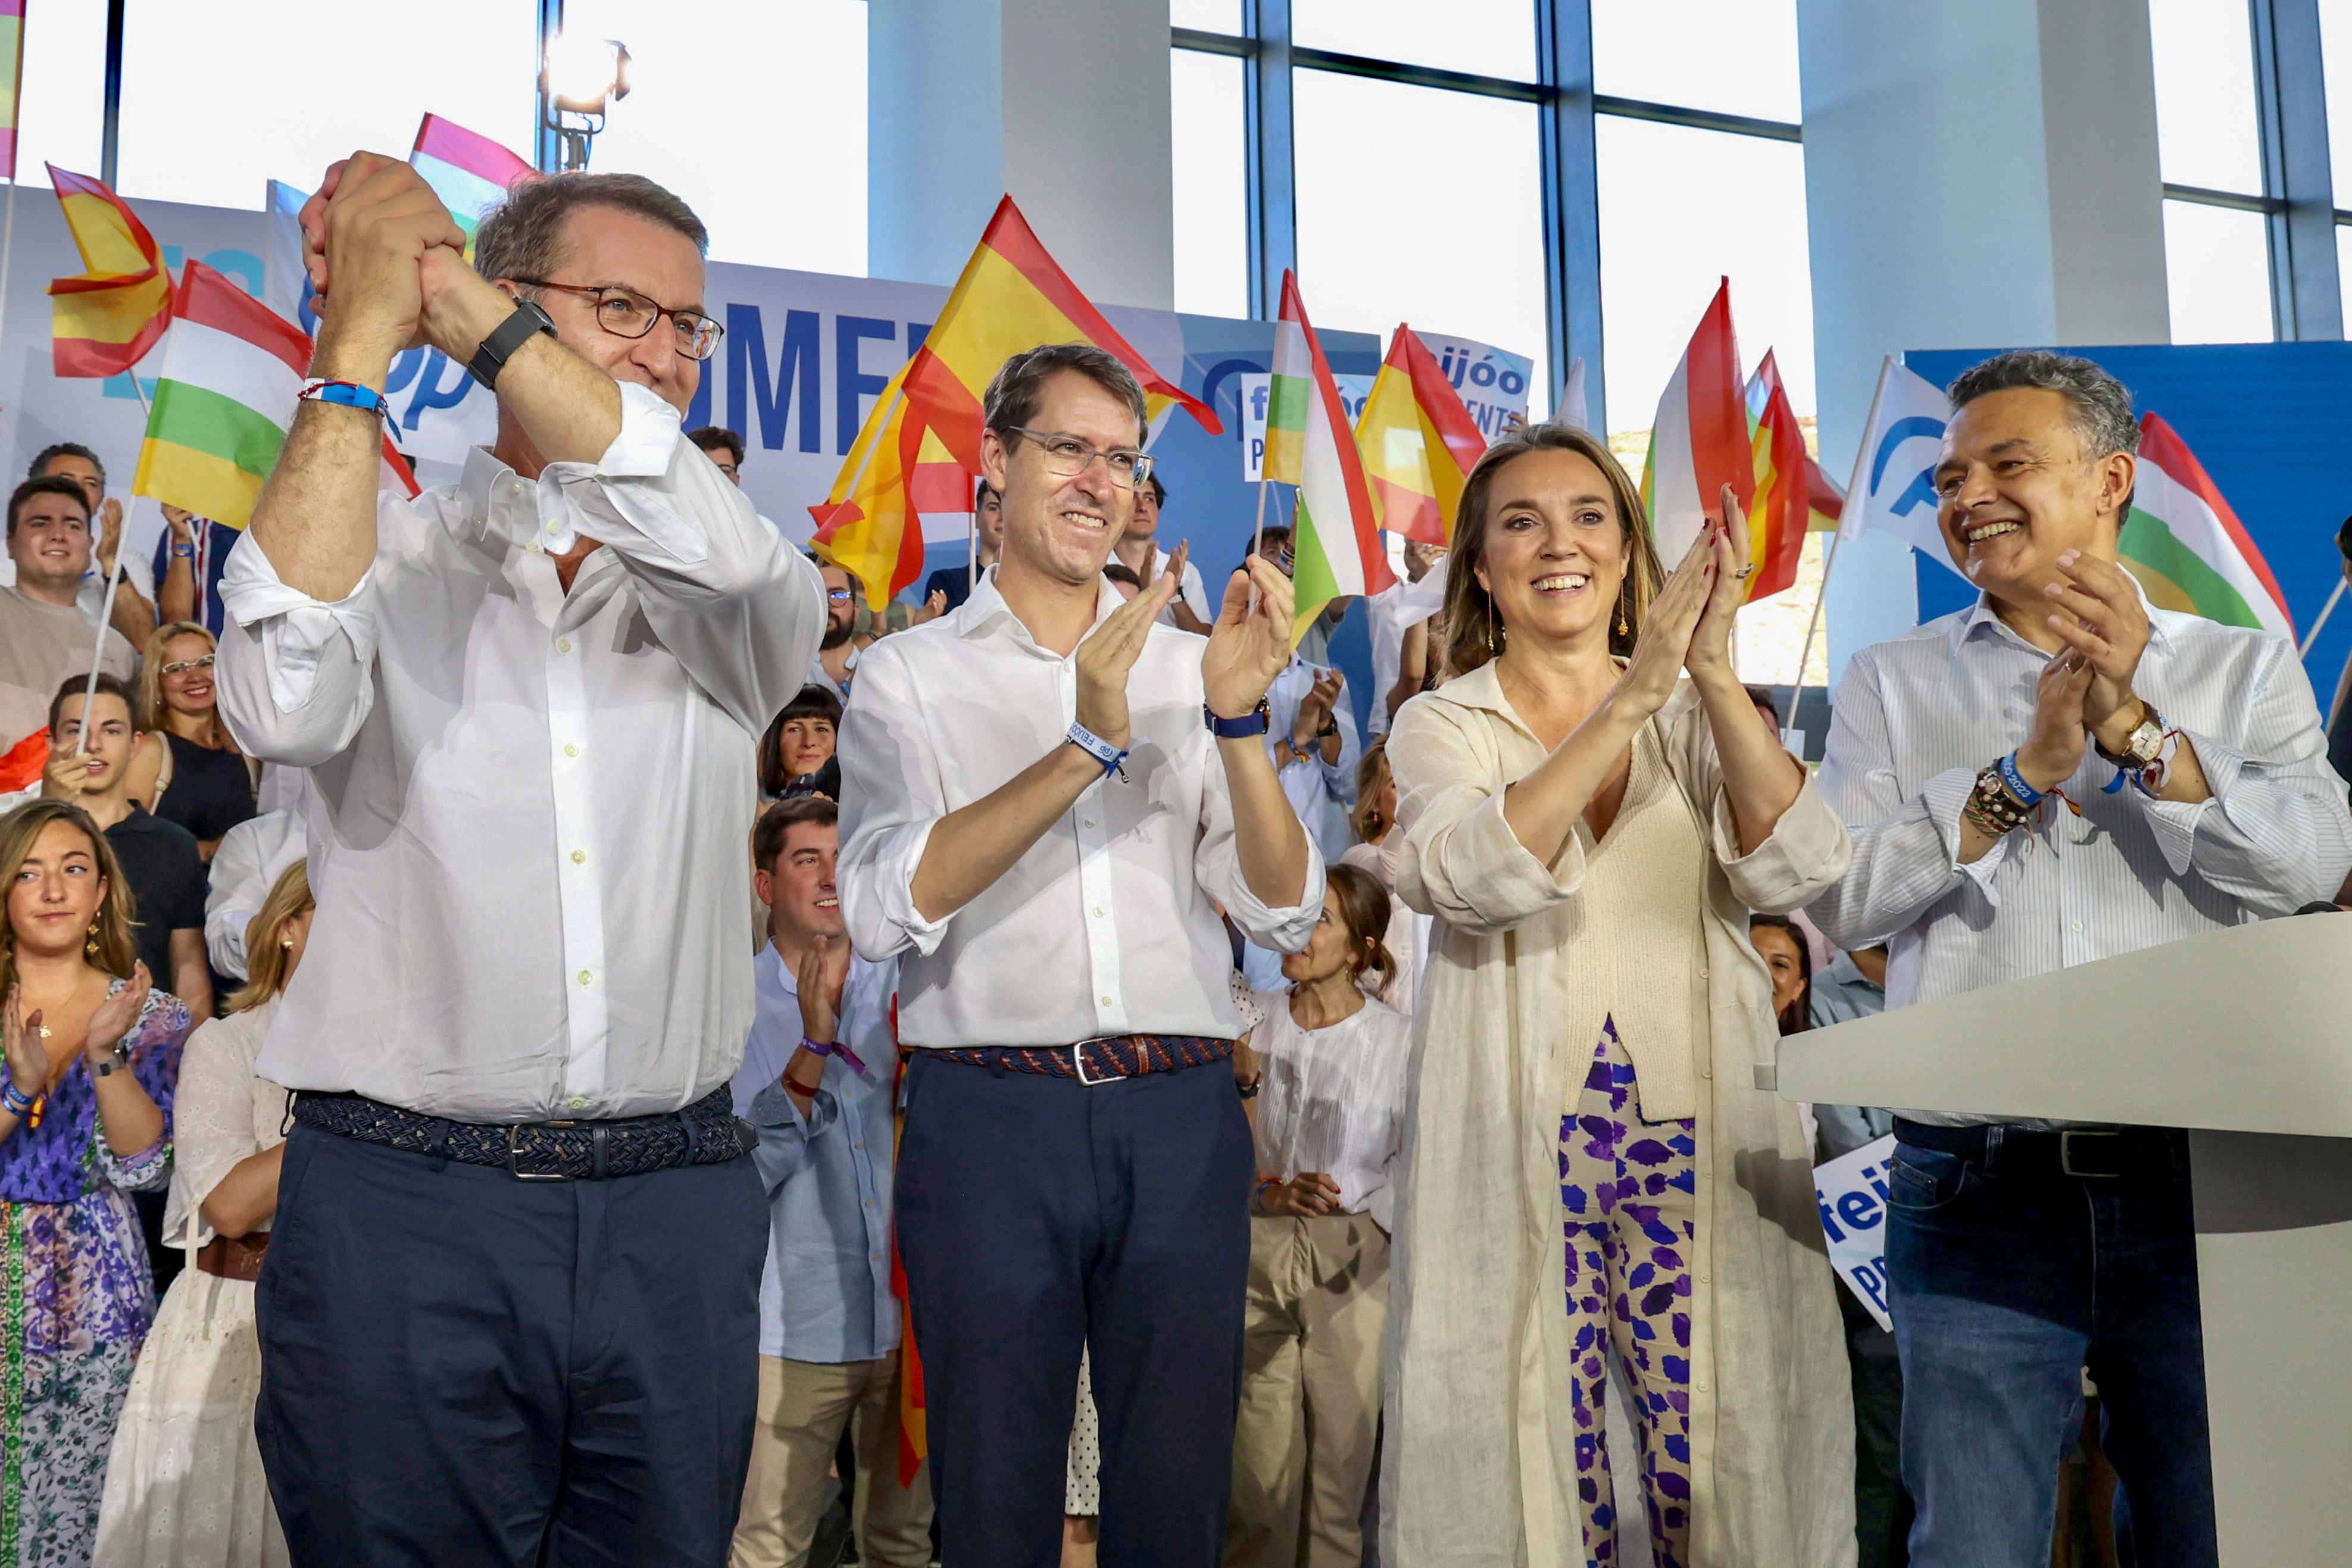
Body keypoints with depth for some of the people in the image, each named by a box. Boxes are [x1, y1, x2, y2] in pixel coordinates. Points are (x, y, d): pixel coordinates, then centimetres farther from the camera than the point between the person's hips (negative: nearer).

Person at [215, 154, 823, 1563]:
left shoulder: (734, 601, 9)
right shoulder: (384, 557, 4)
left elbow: (725, 551, -16)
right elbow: (286, 705, -18)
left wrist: (457, 301, -12)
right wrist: (363, 334, -13)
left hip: (674, 1219, 2)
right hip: (403, 1200, -2)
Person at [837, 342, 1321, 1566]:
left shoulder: (1185, 667, 10)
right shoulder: (910, 675, 3)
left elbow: (1286, 913, 2)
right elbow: (884, 910, -14)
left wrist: (1238, 718, -14)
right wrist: (1084, 748, -21)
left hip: (1181, 1117, 2)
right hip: (991, 1110, -2)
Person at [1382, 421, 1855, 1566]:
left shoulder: (1698, 712, 11)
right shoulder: (1441, 725, 5)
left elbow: (1795, 869, -7)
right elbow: (1473, 880, -16)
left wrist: (1715, 675, -18)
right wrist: (1626, 702, -22)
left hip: (1699, 1123, 2)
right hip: (1517, 1137, -1)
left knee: (1720, 1444, 1)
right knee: (1535, 1440, 1)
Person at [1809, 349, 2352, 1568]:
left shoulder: (2243, 668, 10)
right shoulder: (1892, 684, 11)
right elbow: (1836, 900, -2)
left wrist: (2135, 731, -17)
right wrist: (2021, 776, -12)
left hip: (2200, 1183, 0)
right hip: (1976, 1187, 0)